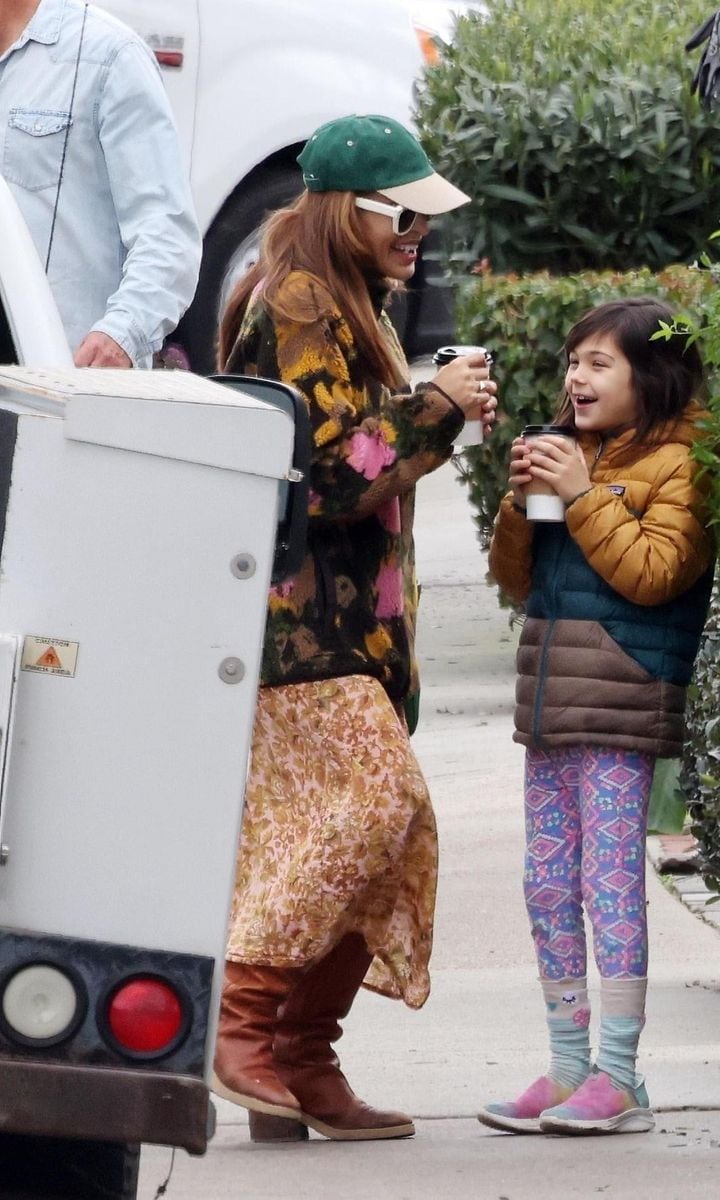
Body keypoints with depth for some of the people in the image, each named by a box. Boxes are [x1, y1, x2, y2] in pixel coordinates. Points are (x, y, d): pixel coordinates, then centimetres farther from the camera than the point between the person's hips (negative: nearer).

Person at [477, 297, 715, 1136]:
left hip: (620, 707, -8)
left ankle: (618, 1080, -6)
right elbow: (515, 579, 18)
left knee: (610, 884, -9)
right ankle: (567, 1071, 14)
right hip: (550, 704, 8)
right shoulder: (569, 456, 17)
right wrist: (520, 505, 0)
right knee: (547, 889, 8)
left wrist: (583, 496, -17)